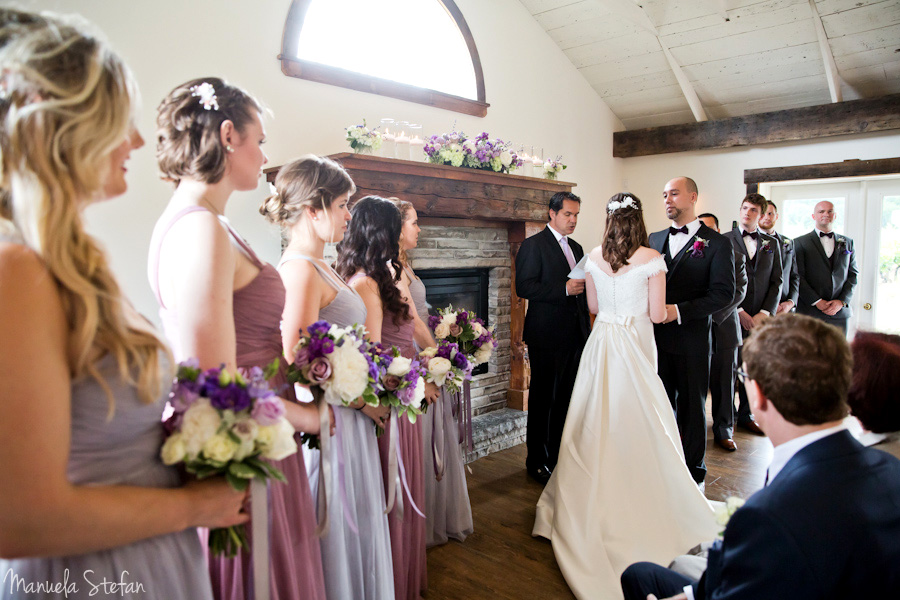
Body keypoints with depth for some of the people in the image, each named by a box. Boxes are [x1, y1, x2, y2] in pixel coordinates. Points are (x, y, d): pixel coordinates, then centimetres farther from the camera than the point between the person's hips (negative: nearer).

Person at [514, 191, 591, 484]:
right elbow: (524, 287, -16)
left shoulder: (576, 248, 17)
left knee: (567, 399, 12)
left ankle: (560, 456, 25)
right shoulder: (534, 245, -6)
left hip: (575, 336, 7)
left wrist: (586, 328, 19)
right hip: (547, 336, -7)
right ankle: (538, 462, 15)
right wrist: (564, 288, -20)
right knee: (543, 399, 3)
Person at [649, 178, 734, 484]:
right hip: (657, 338, 4)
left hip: (692, 340, -4)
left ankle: (694, 471, 25)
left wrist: (679, 311, -21)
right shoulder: (654, 240, 11)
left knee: (692, 407, 9)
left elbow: (723, 293, -12)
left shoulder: (717, 243, -4)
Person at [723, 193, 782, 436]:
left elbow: (776, 282, 8)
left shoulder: (772, 243, 12)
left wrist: (764, 314, -4)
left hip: (760, 318, 3)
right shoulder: (725, 240, 2)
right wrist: (740, 312, -10)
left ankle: (746, 415, 21)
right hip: (733, 315, -3)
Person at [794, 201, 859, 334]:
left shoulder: (847, 243, 16)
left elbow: (853, 274, 12)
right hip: (809, 311, -3)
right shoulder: (800, 242, 3)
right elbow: (798, 276, -4)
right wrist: (817, 302, -10)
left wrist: (842, 301, -2)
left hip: (840, 312, 3)